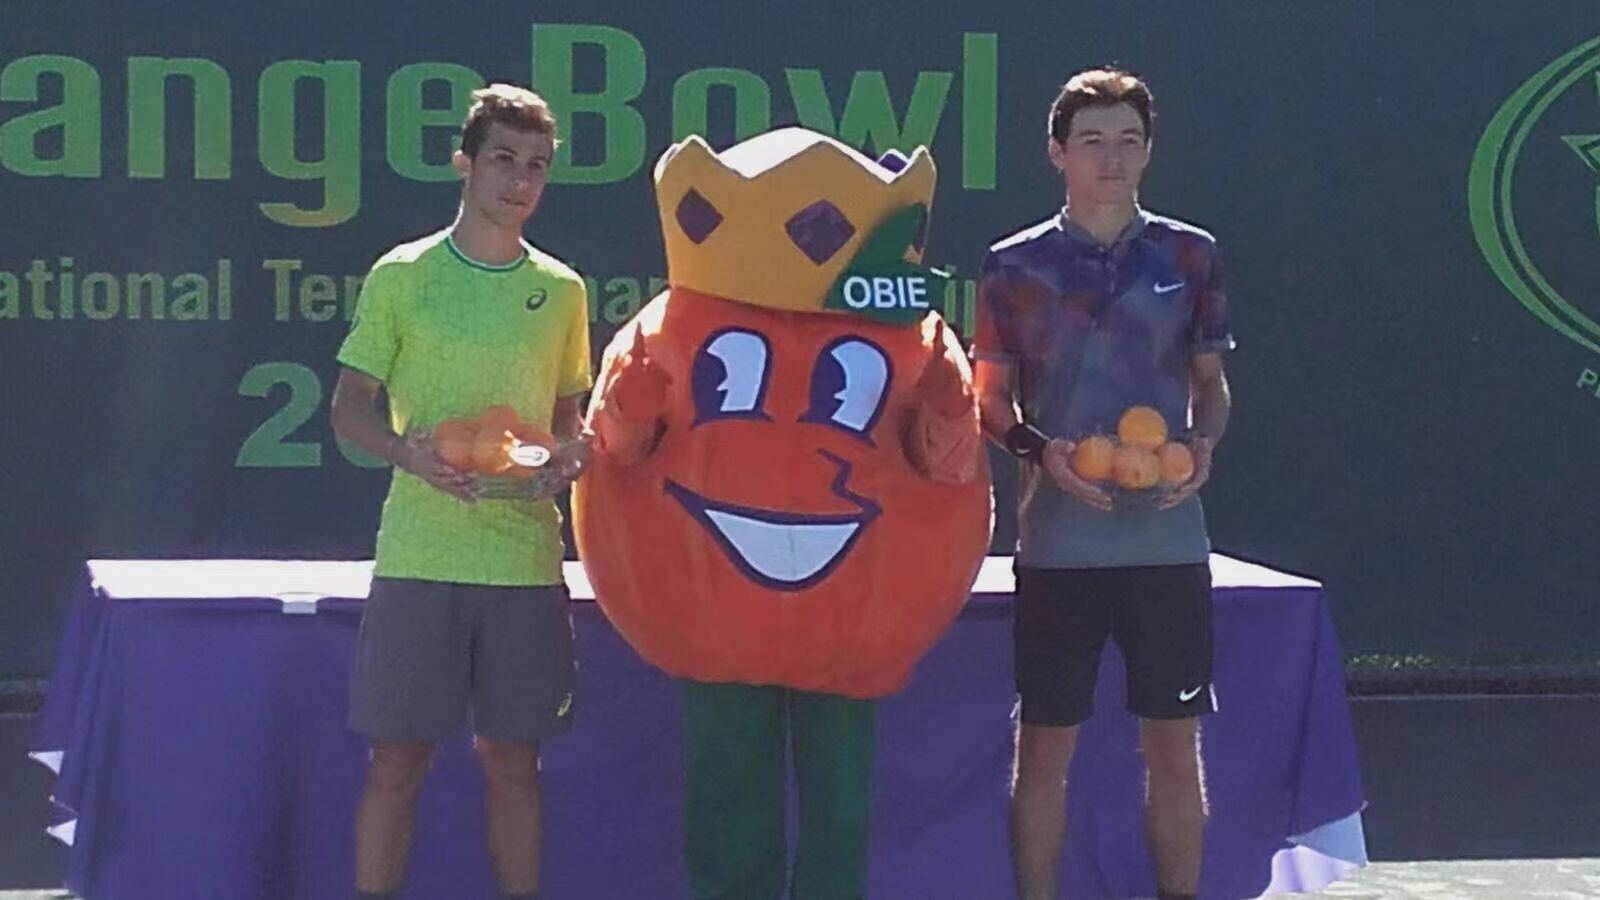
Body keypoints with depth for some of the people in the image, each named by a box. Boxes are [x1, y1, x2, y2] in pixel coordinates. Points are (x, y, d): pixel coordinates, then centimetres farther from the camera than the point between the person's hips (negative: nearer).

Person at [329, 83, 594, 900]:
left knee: (512, 758, 8)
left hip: (526, 557, 3)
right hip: (418, 552, -3)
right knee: (397, 758, -1)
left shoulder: (561, 290, 10)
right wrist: (406, 449, -18)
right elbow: (350, 408, 2)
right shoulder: (402, 276, 1)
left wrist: (571, 451, -4)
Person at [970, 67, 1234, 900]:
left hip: (1167, 537, 1)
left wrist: (1203, 442, -7)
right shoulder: (1015, 265, 3)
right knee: (1044, 747, 2)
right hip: (1058, 540, -1)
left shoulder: (1190, 256, 7)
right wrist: (1041, 450, -13)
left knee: (1174, 746, 6)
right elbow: (991, 401, 6)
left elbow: (1210, 382, 14)